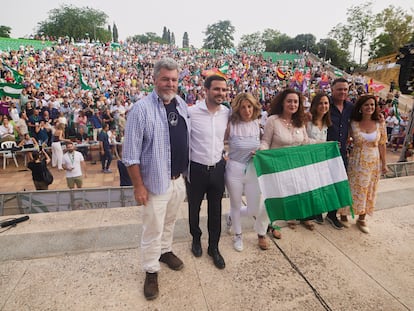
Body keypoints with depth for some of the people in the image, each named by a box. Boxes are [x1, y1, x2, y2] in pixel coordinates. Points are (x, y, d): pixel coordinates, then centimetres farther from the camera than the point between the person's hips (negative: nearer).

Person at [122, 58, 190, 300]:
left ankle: (165, 251, 48)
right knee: (153, 228, 9)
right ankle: (151, 271, 30)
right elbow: (131, 154, -15)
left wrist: (187, 171, 12)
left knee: (170, 221, 24)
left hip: (179, 178, 6)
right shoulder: (142, 108, -16)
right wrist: (139, 186, -15)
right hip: (156, 179, -5)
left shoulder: (182, 104, 3)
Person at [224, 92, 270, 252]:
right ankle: (238, 235, 42)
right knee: (236, 205, 14)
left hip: (254, 170, 3)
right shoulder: (231, 125, -11)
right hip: (234, 170, -3)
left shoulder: (257, 124, 0)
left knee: (255, 210, 4)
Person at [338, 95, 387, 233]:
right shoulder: (353, 124, -7)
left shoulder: (380, 124, -3)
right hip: (356, 162, -2)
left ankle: (361, 219, 27)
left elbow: (382, 145, 1)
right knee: (353, 189, 6)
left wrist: (384, 163, 4)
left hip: (373, 162, 2)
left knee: (368, 190, 11)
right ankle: (344, 215, 22)